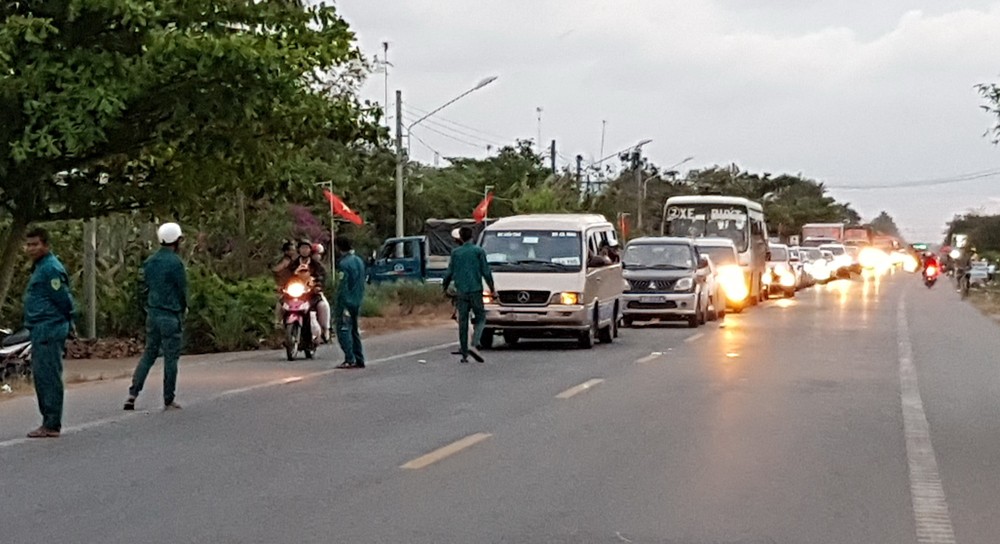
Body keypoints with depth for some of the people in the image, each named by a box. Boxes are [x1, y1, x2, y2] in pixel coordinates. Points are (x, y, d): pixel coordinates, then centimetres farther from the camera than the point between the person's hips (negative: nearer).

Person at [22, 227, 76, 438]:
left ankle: (51, 425, -6)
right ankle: (49, 422, 20)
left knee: (48, 377, -8)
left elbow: (64, 301, -16)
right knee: (41, 376, 13)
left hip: (48, 331, -11)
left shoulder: (50, 269, -15)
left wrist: (66, 324, -6)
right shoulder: (40, 267, 18)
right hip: (41, 331, 11)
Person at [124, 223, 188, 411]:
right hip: (171, 316, -7)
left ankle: (133, 393, 5)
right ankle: (169, 400, 6)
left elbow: (145, 287, 12)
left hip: (152, 313, 7)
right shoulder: (175, 262, -14)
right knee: (171, 357, 1)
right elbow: (182, 289, -9)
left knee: (149, 353, 14)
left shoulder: (150, 262, 8)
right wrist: (183, 309, 8)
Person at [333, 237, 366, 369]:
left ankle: (350, 360, -11)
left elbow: (342, 288, -18)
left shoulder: (343, 264, -15)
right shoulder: (359, 261, 12)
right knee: (354, 331, 14)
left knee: (343, 330, -6)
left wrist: (340, 306, -17)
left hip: (346, 302, -9)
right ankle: (359, 360, 14)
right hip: (357, 302, 9)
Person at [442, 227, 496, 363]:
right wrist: (492, 288, 9)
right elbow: (486, 271, -3)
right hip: (475, 290, -3)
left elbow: (450, 272, 9)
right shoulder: (478, 251, -3)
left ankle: (464, 353, 6)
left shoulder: (455, 252, 5)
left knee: (463, 321, 6)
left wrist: (445, 286, 26)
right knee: (480, 318, 5)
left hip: (461, 291, 3)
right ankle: (474, 345, -15)